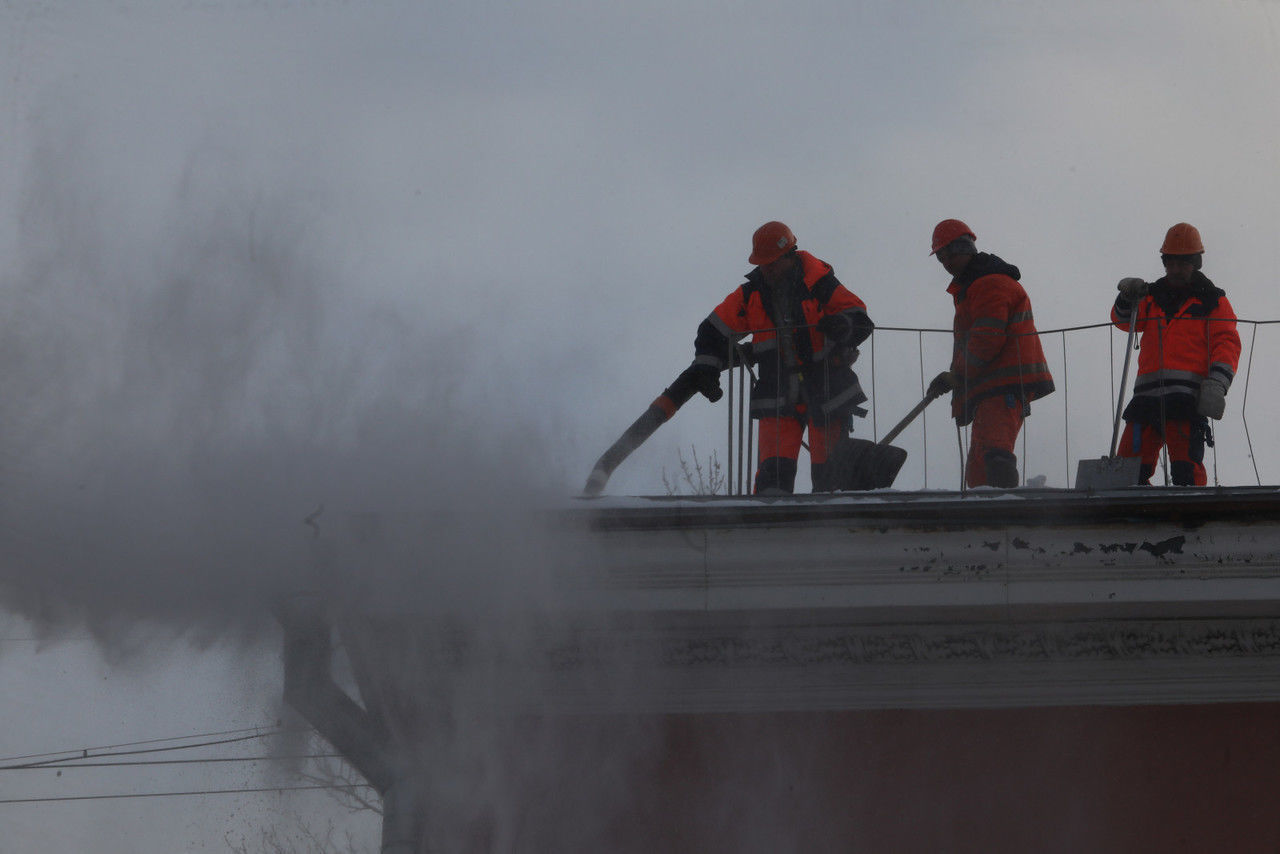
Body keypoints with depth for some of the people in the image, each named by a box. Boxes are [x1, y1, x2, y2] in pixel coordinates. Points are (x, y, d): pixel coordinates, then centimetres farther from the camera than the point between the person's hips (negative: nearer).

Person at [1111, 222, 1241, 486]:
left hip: (1188, 395, -4)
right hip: (1148, 393, 4)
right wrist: (1127, 299, -13)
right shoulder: (1152, 296, 22)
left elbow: (1227, 343, 1)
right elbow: (1124, 320, 10)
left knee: (1186, 467, -16)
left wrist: (1216, 384, -13)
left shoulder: (1212, 301, 10)